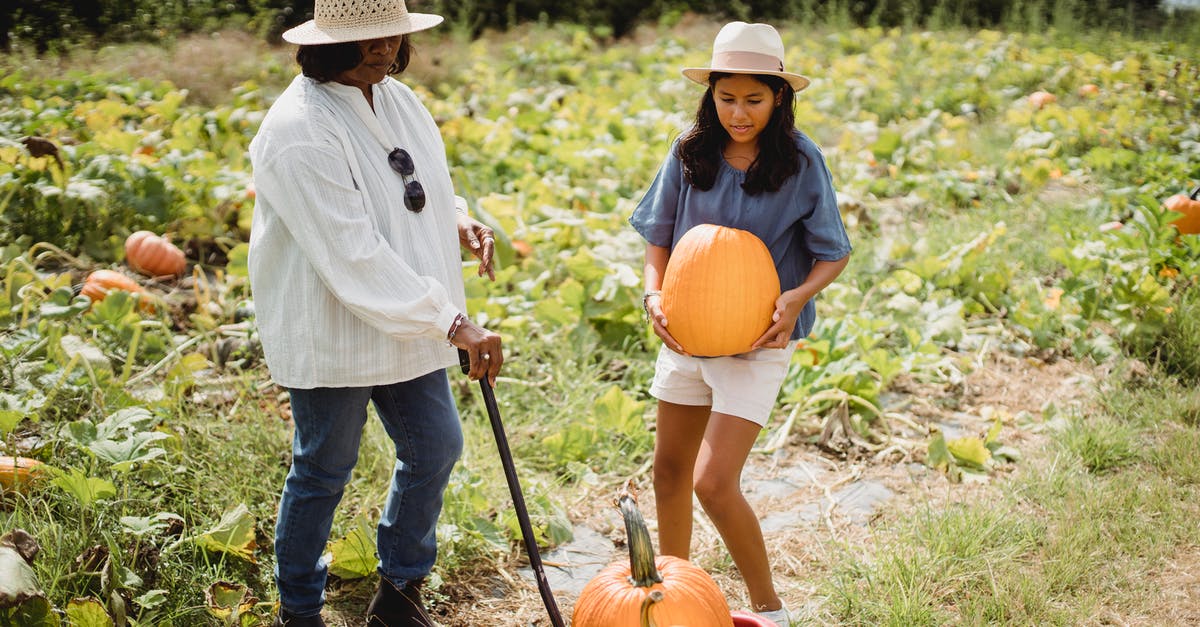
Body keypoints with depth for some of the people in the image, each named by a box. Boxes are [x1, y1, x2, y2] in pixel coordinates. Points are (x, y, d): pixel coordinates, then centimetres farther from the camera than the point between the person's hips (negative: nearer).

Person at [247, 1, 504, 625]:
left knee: (435, 446, 14)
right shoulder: (299, 130, -24)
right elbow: (353, 256, -29)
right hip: (331, 334, -8)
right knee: (324, 472, 8)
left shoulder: (398, 98, 4)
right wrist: (453, 323, -30)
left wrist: (459, 224, -4)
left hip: (407, 326, 8)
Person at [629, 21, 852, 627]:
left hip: (758, 337, -4)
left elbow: (833, 255, -5)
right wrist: (654, 291, -13)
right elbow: (658, 235, 5)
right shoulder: (691, 151, -5)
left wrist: (798, 296, -24)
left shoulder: (800, 162, -12)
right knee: (670, 468, 15)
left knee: (714, 481, -12)